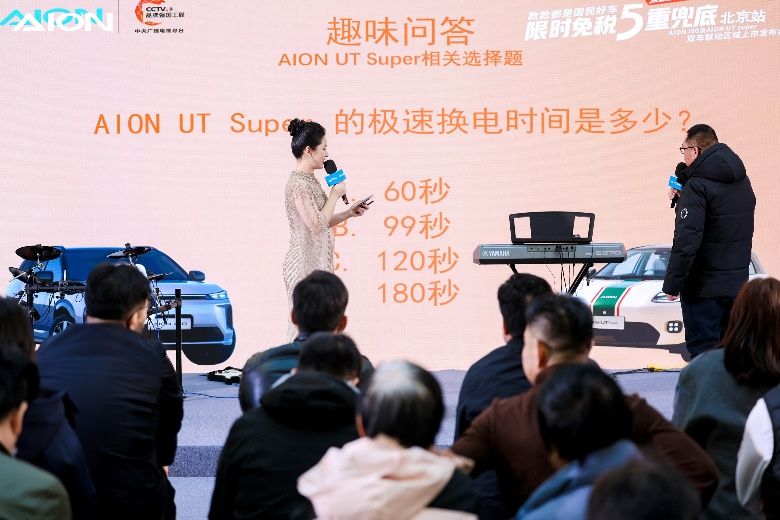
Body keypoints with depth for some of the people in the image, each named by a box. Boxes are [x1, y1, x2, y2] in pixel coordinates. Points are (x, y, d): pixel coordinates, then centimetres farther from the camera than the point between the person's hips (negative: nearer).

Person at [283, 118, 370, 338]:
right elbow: (317, 225, -21)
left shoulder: (309, 180, 14)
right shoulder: (298, 183, -16)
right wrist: (335, 195, -11)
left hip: (317, 261, 10)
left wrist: (348, 213, 10)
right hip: (306, 263, -10)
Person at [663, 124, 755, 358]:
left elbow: (687, 240, -21)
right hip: (738, 284, 8)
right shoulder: (742, 182, 11)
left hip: (704, 286, -8)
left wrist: (672, 284, -16)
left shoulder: (698, 186, -15)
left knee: (703, 352, -3)